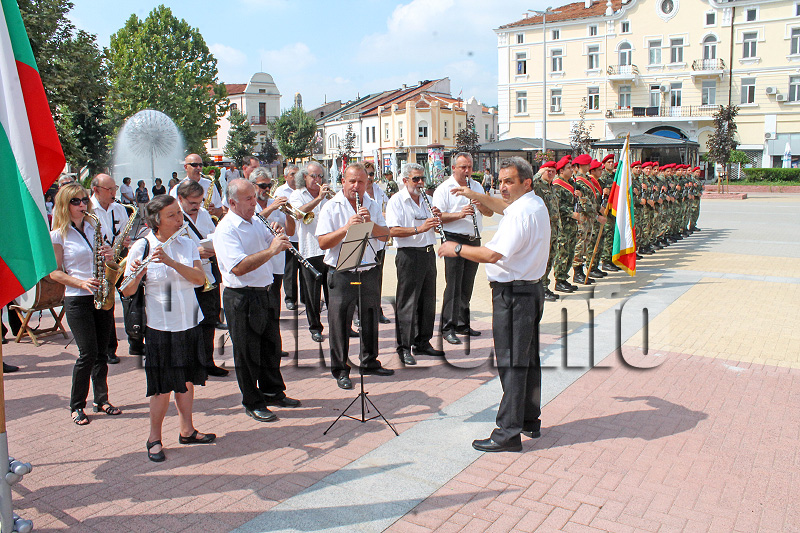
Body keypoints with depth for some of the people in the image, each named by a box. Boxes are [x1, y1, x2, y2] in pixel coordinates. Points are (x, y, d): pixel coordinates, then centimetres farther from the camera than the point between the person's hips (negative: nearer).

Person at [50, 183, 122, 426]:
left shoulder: (94, 228, 11)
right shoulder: (58, 235, -3)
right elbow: (55, 272, -4)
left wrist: (109, 256, -4)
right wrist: (82, 283, -17)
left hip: (102, 295, 5)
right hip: (77, 299, -5)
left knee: (101, 352, 8)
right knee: (88, 353, -6)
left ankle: (101, 399, 20)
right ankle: (76, 405, 10)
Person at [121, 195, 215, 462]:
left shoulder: (187, 244, 5)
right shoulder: (142, 247, -7)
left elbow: (200, 278, -9)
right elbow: (127, 291, -9)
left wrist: (171, 261, -21)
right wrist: (135, 274, -29)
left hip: (189, 324, 4)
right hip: (160, 328, -4)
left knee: (187, 380, 13)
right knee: (163, 387, 0)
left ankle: (187, 430, 28)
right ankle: (154, 438, 17)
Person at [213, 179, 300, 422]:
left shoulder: (256, 222, 11)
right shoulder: (226, 229, -16)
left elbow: (275, 245, 21)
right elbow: (239, 267, -28)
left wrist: (279, 238, -2)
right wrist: (271, 250, -28)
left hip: (263, 293, 8)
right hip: (241, 298, -8)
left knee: (270, 346, 18)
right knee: (248, 352, 5)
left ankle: (273, 392, 35)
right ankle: (253, 403, 19)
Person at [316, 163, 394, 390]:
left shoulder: (372, 205, 9)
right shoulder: (331, 208, -5)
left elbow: (385, 235, 2)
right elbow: (323, 243, -13)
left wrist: (370, 222, -15)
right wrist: (346, 228, -24)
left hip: (369, 271, 4)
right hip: (341, 275, -4)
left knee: (370, 318, 14)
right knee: (340, 322, 1)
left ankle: (370, 362, 30)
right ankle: (340, 370, 14)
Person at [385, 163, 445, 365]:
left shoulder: (425, 200, 17)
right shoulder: (396, 201, -5)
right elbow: (393, 230, -17)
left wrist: (437, 219, -2)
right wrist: (419, 229, -27)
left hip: (429, 253, 7)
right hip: (409, 255, -7)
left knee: (428, 301, 11)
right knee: (407, 304, -3)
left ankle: (422, 343, 24)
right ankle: (404, 348, 5)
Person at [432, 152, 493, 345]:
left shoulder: (477, 186, 15)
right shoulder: (444, 189, -3)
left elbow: (490, 212, 13)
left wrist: (481, 206, -8)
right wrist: (459, 214, -23)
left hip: (474, 240, 6)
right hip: (454, 240, -6)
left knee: (467, 286, 11)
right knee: (453, 286, -7)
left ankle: (462, 324, 21)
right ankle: (448, 328, -2)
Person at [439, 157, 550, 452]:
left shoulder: (521, 213, -20)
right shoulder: (536, 204, 12)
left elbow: (493, 254, -27)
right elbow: (504, 207, 34)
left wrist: (457, 249, -15)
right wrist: (477, 196, 32)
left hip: (513, 294, -11)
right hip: (531, 290, 11)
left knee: (511, 363, -6)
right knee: (528, 359, 17)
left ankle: (508, 433, 1)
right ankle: (529, 420, 30)